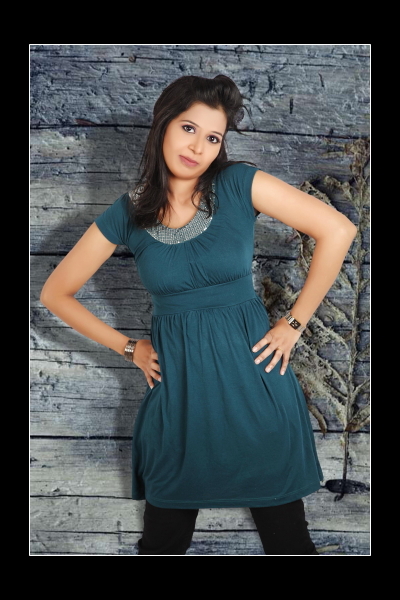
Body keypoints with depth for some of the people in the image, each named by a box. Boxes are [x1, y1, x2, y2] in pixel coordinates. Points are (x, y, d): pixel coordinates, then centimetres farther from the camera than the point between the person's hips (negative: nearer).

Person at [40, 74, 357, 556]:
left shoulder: (240, 184, -7)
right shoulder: (126, 214, -1)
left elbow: (338, 230, -8)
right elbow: (56, 293, 8)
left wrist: (294, 323, -6)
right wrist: (128, 348, 5)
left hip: (252, 367, -1)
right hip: (177, 380, 2)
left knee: (284, 529, 12)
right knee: (165, 533, 16)